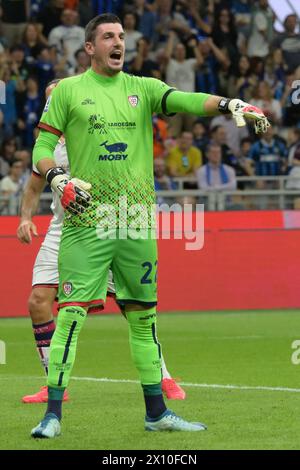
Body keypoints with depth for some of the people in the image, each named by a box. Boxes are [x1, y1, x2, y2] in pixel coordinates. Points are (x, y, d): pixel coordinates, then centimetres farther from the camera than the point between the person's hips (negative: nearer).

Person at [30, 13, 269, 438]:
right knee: (71, 313, -10)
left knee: (144, 316, 10)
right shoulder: (67, 91, 5)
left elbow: (183, 100, -5)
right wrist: (58, 179, -17)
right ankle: (53, 414, -8)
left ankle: (156, 412, 18)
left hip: (137, 223, 4)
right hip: (87, 221, -3)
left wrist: (227, 104, -24)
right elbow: (42, 148, 3)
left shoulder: (141, 88, 11)